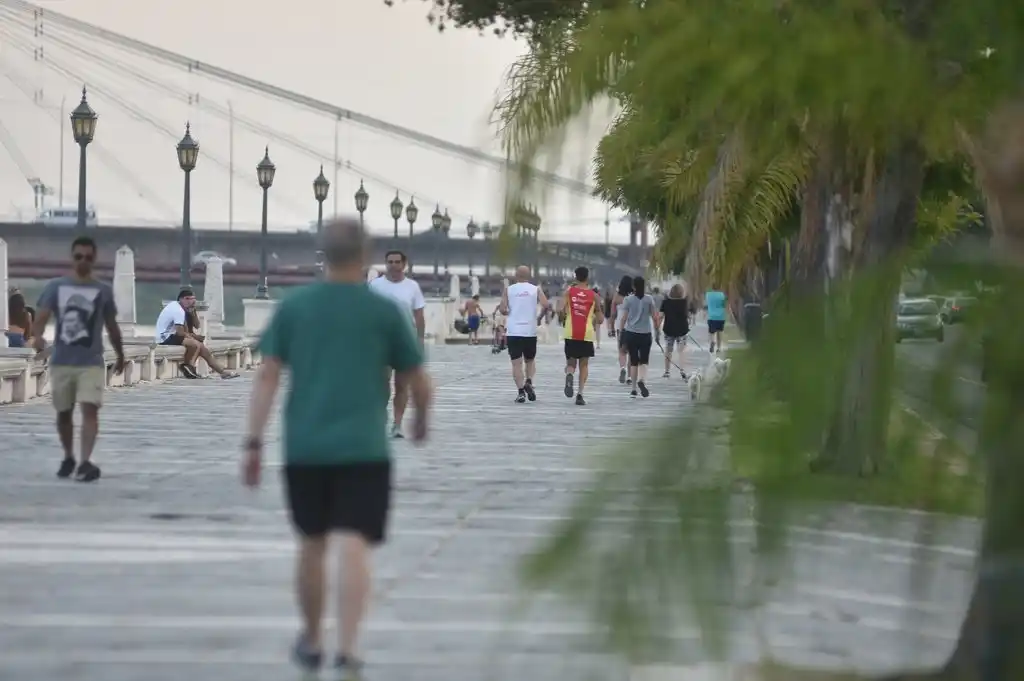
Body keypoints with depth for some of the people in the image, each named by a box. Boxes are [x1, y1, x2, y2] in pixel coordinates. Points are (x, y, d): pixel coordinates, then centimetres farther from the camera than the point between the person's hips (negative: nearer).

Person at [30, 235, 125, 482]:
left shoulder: (103, 290, 4)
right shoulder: (55, 286, 1)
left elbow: (111, 326, 15)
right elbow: (42, 316, -10)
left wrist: (120, 356, 22)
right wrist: (37, 337, -31)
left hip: (91, 362, -1)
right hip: (61, 361, 1)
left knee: (90, 408, -18)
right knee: (63, 413, 12)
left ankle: (85, 462, -26)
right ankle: (68, 458, 33)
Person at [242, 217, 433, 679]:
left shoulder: (292, 307, 5)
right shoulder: (385, 312, 1)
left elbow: (267, 377, 0)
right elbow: (418, 383, 6)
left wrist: (253, 443, 1)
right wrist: (421, 420, 26)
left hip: (304, 449, 2)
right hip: (363, 450, -2)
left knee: (312, 545, 18)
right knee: (354, 549, -8)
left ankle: (311, 642, 33)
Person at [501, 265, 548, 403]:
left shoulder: (508, 290, 3)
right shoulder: (536, 290, 3)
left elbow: (503, 310, -5)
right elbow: (546, 305, -11)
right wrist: (546, 308, 11)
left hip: (513, 332, -1)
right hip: (530, 332, 1)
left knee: (517, 363, 0)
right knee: (530, 360, 19)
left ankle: (521, 391, -12)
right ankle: (529, 382, -6)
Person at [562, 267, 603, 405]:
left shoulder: (569, 291, 1)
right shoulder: (593, 295, 3)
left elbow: (562, 310, -8)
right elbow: (599, 318, 6)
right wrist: (596, 322, 28)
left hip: (571, 333, 0)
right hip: (586, 334, 0)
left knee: (571, 362, 10)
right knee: (584, 364, 10)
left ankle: (569, 375, -25)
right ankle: (580, 393, -2)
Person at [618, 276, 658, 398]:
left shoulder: (628, 299, -3)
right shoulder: (649, 299, -1)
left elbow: (624, 317, -4)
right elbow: (654, 317, 0)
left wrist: (620, 331, 4)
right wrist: (657, 328, 14)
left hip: (631, 333, 0)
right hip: (645, 333, 0)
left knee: (633, 361, 9)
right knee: (644, 361, 5)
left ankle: (634, 389, 11)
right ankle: (642, 380, -24)